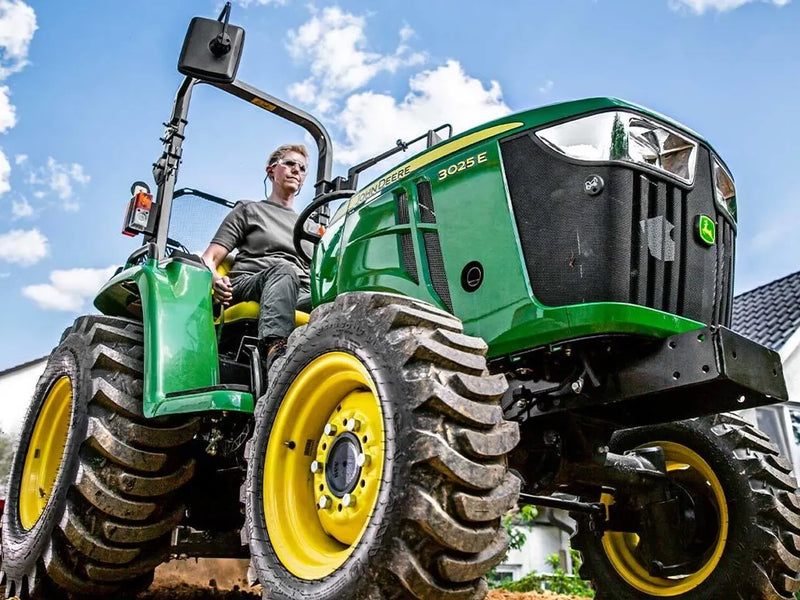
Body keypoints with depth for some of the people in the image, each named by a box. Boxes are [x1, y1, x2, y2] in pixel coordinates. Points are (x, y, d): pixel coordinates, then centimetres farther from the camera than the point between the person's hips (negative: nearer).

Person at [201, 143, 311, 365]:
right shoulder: (248, 211, 22)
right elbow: (209, 259, 11)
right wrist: (215, 280, -14)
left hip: (300, 297, 3)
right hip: (246, 285, -2)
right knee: (284, 269, -39)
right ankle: (274, 347, -61)